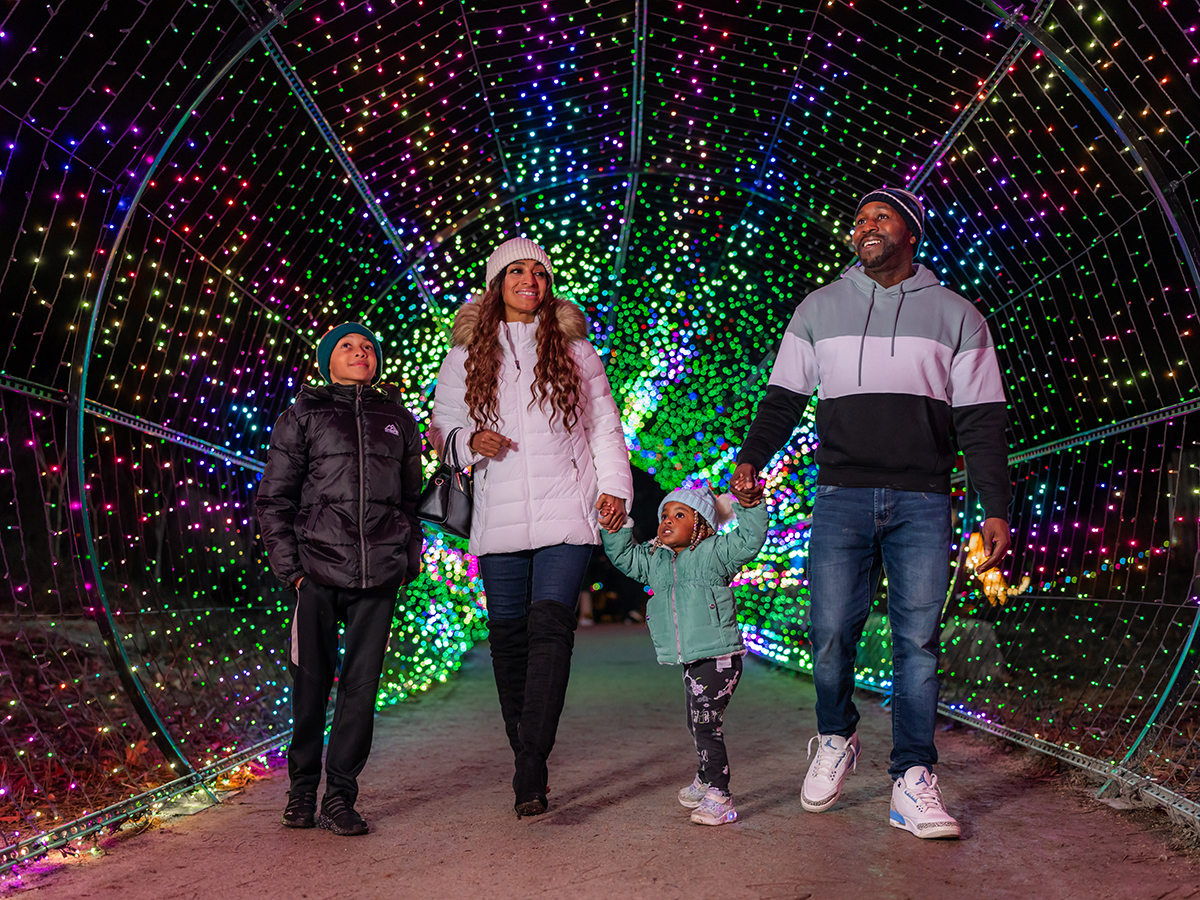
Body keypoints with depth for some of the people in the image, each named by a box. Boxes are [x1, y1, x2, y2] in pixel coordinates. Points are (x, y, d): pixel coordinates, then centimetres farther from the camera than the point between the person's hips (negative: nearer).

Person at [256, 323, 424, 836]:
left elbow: (411, 499, 20)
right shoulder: (303, 417, 9)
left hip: (379, 578, 2)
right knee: (312, 683, 3)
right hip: (318, 568, -2)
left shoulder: (398, 420, 16)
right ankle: (302, 789, 21)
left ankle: (340, 797, 10)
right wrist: (288, 567, -2)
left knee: (361, 685, 0)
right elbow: (272, 498, 6)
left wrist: (409, 561, 9)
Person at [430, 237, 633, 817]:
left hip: (566, 514, -2)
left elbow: (604, 424, 13)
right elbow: (444, 428, 16)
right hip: (500, 519, 2)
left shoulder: (575, 352, 12)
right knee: (508, 636, 3)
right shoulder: (466, 357, 12)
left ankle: (531, 772, -17)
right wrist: (471, 442, -7)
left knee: (550, 626, -16)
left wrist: (614, 486, 1)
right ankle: (524, 755, 17)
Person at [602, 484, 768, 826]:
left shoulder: (714, 554, -8)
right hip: (692, 662, 8)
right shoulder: (654, 559, 11)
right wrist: (617, 526, 2)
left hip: (719, 657, -7)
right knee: (698, 724, 21)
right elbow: (622, 555, 16)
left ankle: (719, 796, -2)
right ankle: (705, 780, 42)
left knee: (705, 724, -11)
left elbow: (750, 540, -16)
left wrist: (750, 504, -28)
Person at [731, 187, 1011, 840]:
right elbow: (783, 398, 13)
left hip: (922, 502, 0)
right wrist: (750, 457, -3)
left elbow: (980, 419, 7)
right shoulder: (819, 308, 12)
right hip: (841, 495, 1)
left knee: (917, 639, -3)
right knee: (831, 632, -3)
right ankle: (836, 741, 23)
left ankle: (912, 782, 5)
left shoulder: (955, 315, 10)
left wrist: (996, 508, 0)